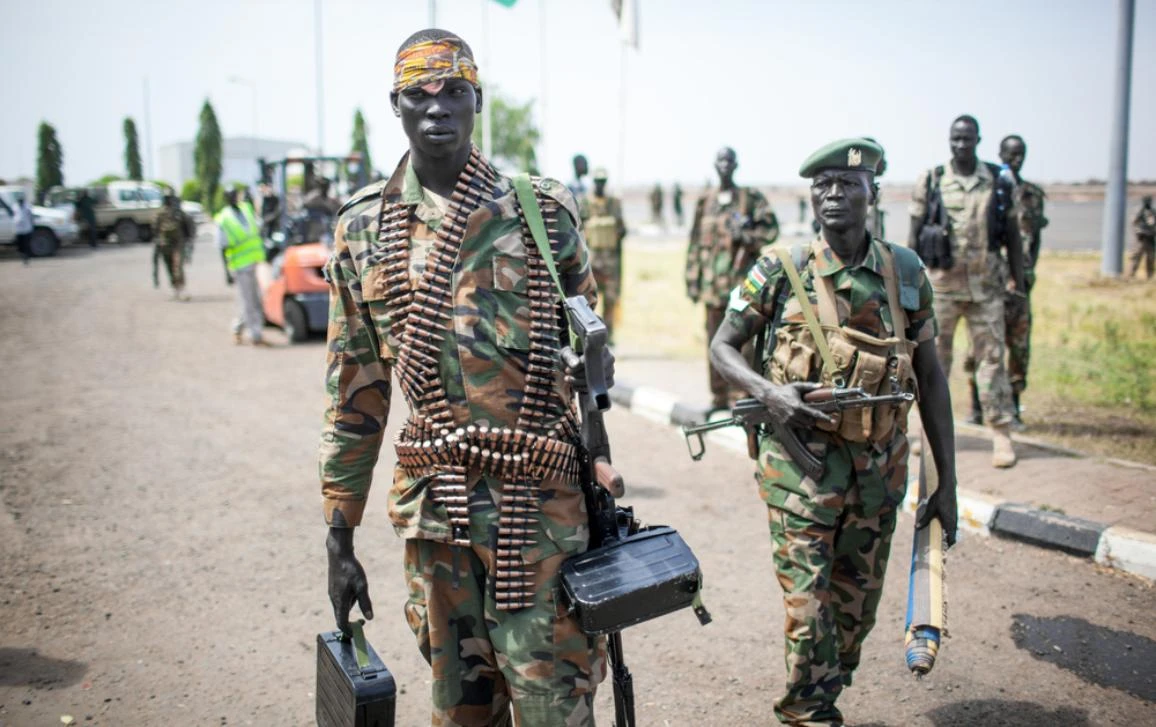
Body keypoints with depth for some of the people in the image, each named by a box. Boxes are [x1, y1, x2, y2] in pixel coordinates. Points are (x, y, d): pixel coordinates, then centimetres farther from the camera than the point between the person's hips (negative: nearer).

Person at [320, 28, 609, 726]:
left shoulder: (542, 213, 1)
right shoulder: (363, 230, 5)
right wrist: (340, 536, 9)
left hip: (538, 506, -2)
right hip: (433, 507, 2)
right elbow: (356, 395, 9)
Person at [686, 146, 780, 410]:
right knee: (714, 342, 7)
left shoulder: (751, 197, 4)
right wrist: (693, 279, 9)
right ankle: (719, 396, 16)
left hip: (741, 280, -4)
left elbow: (771, 227, 0)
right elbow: (696, 241, 14)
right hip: (713, 282, 4)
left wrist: (745, 236, -15)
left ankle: (741, 395, -5)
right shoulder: (705, 201, 14)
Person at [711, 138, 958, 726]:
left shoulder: (906, 273, 3)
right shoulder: (781, 270, -5)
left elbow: (930, 379, 7)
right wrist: (768, 392, -19)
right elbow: (722, 346, 2)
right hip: (802, 466, -3)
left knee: (856, 609, 14)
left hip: (879, 471, 3)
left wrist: (947, 482, 6)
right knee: (808, 608, -4)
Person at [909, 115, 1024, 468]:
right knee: (933, 357, 6)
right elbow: (914, 234, 5)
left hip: (986, 285, 0)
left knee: (991, 357, 0)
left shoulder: (1000, 181, 5)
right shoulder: (930, 181, 2)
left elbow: (1012, 235, 10)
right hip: (941, 283, 0)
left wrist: (1019, 279, 8)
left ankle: (1002, 434, 4)